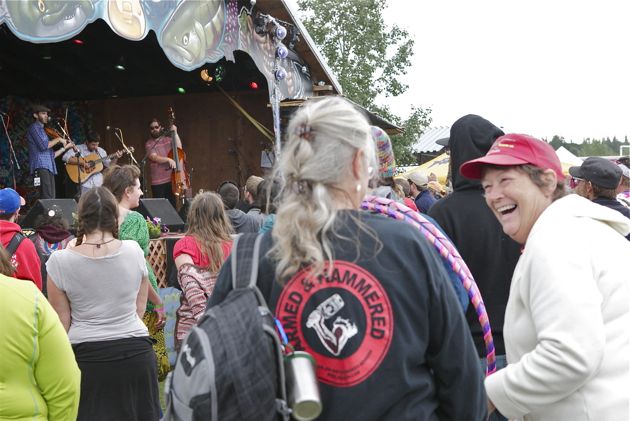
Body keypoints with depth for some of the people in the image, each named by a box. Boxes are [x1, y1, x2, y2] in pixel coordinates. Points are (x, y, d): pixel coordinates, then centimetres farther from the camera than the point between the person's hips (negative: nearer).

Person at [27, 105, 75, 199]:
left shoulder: (42, 130, 29)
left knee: (51, 199, 1)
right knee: (47, 199, -21)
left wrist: (65, 147, 23)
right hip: (41, 166, -9)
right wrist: (58, 139, -4)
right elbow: (43, 145, -15)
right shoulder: (34, 127, 3)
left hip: (49, 167, 9)